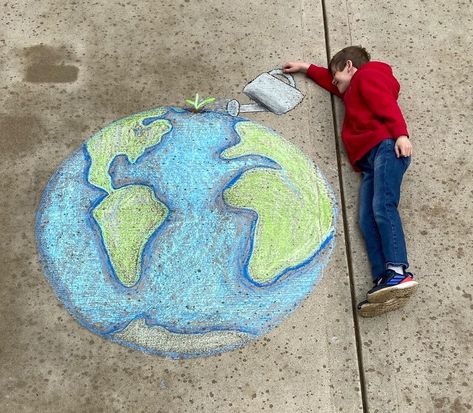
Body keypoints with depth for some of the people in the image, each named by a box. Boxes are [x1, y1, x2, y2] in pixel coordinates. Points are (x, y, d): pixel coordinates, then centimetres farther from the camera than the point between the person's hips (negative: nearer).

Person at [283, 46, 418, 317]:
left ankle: (399, 272, -36)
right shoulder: (353, 89, 38)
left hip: (387, 147, -8)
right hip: (369, 161, 8)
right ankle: (384, 282, -26)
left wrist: (401, 133, -20)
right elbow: (331, 82, 57)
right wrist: (305, 68, 61)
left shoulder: (367, 74, 12)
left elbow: (387, 104, -5)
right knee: (367, 220, -12)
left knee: (382, 206, -26)